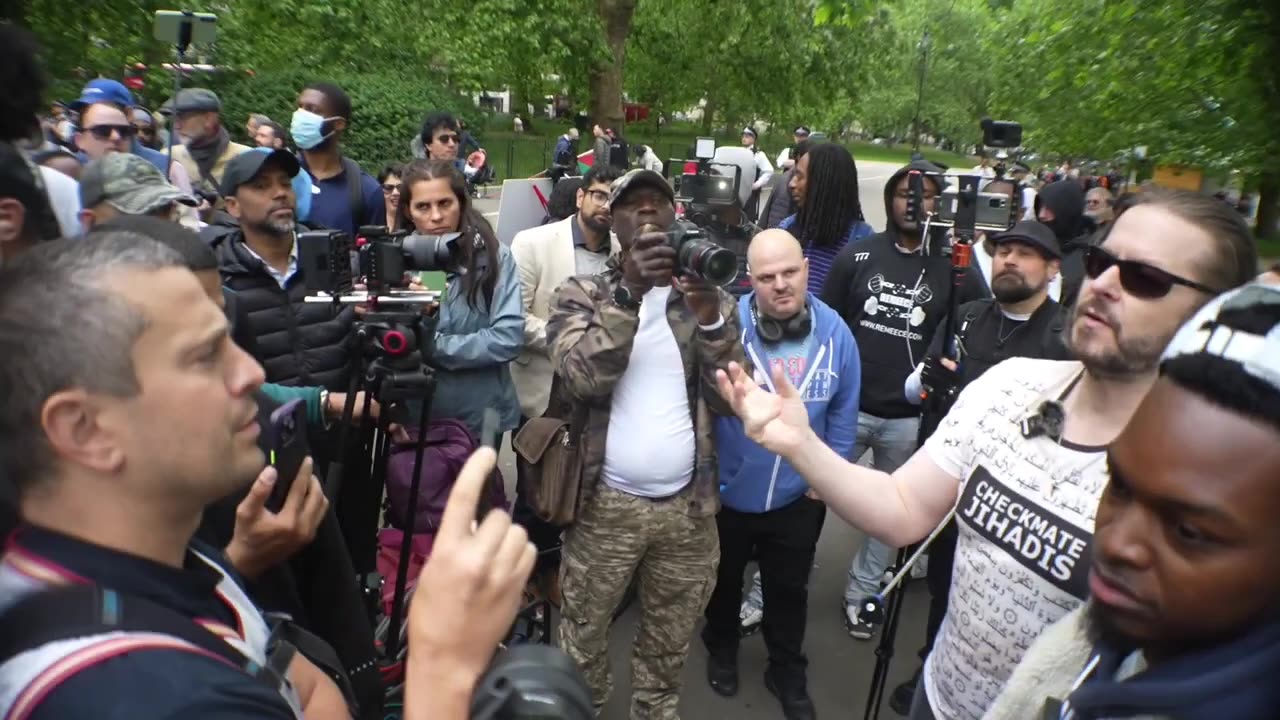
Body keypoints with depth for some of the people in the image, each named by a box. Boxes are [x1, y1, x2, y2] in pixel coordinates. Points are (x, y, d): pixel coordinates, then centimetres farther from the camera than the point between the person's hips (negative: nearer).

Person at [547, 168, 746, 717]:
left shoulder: (709, 297, 4)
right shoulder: (581, 294, -1)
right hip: (606, 505, -2)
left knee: (668, 651, 19)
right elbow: (581, 378, -19)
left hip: (688, 507, 2)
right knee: (583, 644, 13)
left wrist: (710, 317, -22)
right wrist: (630, 292, -28)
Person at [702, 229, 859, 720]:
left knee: (789, 589, 23)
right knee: (724, 581, 24)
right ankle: (721, 652, 53)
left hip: (798, 497, 2)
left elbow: (844, 412, -2)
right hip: (727, 491, -2)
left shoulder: (835, 331, -13)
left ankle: (787, 672, 48)